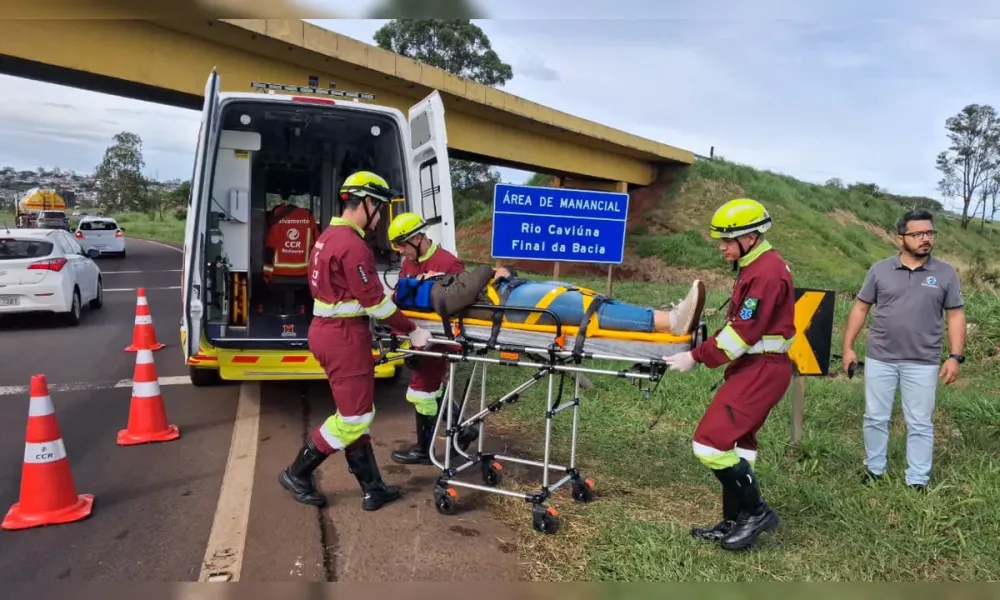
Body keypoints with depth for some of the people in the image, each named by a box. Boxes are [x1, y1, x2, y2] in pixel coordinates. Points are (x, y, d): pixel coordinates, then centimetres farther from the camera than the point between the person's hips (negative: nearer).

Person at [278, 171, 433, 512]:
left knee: (356, 415, 13)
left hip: (329, 330, 11)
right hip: (344, 336, -11)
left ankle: (372, 489, 19)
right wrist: (412, 331, -11)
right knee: (353, 417, 2)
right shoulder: (352, 245, -19)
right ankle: (297, 474, 16)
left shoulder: (330, 236, 13)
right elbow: (373, 299, -20)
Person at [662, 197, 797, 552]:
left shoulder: (767, 272, -19)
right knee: (735, 443, 15)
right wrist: (705, 347, 8)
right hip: (752, 366, 11)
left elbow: (744, 332, -23)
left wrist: (697, 357, -19)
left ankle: (756, 511, 4)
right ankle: (734, 521, 26)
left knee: (710, 442, -12)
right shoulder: (756, 266, 14)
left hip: (762, 370, -11)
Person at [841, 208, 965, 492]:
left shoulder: (946, 273, 1)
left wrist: (955, 356, -5)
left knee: (920, 424, 7)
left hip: (923, 363, 0)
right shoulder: (880, 270, 0)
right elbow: (860, 309, 4)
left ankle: (918, 481, 18)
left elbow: (956, 316, 3)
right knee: (875, 418, 10)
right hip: (879, 359, 1)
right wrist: (848, 347, 0)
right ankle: (874, 469, 26)